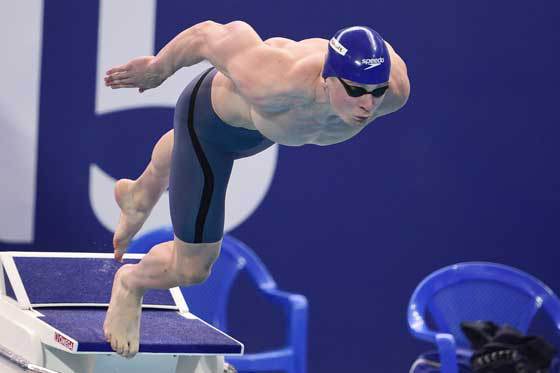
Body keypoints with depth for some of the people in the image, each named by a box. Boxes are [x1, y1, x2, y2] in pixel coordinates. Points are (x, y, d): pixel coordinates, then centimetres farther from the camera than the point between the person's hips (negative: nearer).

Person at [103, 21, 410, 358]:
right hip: (214, 114, -6)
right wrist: (156, 69, -13)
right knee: (191, 269, 2)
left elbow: (380, 49, -11)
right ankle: (131, 283, 38)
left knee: (188, 146, 41)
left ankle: (141, 195, 75)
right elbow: (210, 34, -33)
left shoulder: (395, 88, -36)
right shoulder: (275, 84, -50)